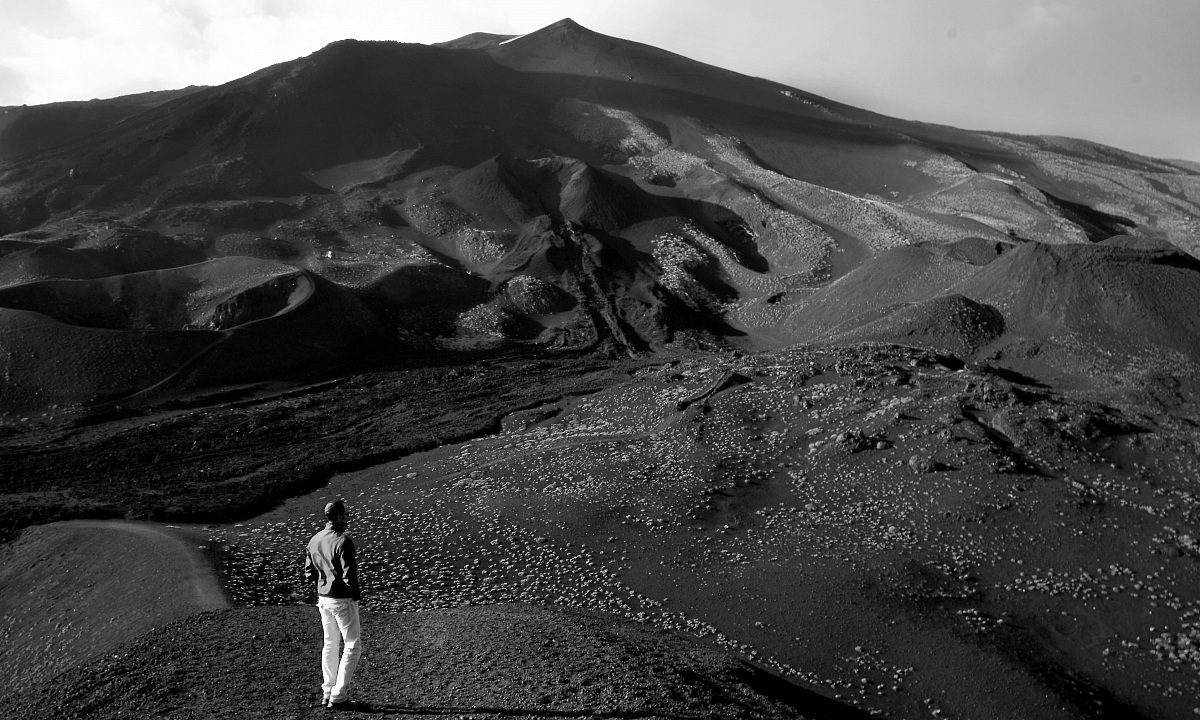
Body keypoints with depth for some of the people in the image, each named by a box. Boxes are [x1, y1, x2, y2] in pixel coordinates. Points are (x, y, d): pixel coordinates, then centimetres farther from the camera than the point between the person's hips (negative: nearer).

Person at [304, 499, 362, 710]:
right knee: (352, 646, 3)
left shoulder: (314, 540, 5)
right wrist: (354, 594, -7)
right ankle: (338, 696, 2)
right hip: (342, 600, -8)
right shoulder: (343, 542, -20)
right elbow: (349, 575, -22)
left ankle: (328, 692, 26)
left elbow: (309, 572, 10)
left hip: (323, 598, 8)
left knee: (330, 645, 19)